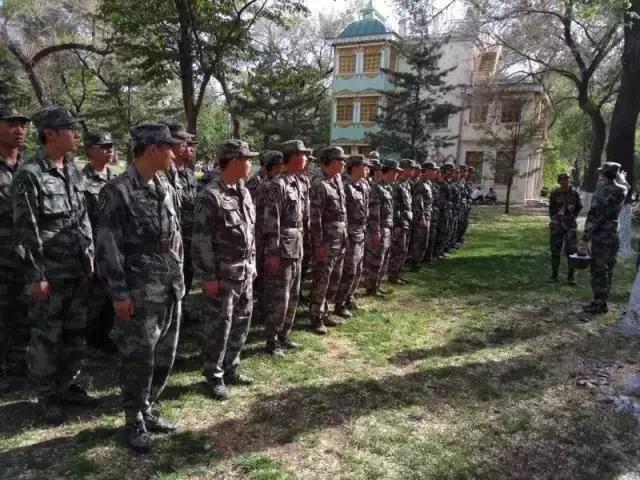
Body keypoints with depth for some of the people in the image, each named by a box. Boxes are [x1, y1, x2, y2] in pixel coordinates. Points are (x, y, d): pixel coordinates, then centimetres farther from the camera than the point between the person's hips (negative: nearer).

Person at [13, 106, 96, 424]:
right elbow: (26, 229, -13)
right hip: (50, 273, -6)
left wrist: (90, 257, 12)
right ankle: (47, 396, 23)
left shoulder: (74, 171, 9)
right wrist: (37, 275, -15)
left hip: (79, 270, 7)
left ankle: (68, 386, 31)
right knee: (46, 337, 6)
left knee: (77, 332, 15)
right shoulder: (29, 175, -11)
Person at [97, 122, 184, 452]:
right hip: (141, 291, -7)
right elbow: (108, 246, -13)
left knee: (165, 355, 14)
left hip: (172, 288, 7)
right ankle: (134, 421, 22)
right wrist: (119, 293, -15)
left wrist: (179, 275, 15)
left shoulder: (166, 188, 10)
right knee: (138, 358, 3)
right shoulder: (118, 191, -11)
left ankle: (148, 409, 33)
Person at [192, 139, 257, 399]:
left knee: (241, 323, 16)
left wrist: (252, 265, 16)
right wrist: (208, 276, -17)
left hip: (244, 273, 8)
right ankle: (214, 377, 20)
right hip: (222, 275, -8)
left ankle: (231, 370, 32)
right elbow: (201, 240, -17)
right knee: (218, 327, 3)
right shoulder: (210, 195, -15)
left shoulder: (245, 193, 10)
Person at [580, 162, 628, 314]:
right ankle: (602, 302, 22)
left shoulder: (603, 190, -16)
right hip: (613, 235, 8)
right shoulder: (622, 190, 4)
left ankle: (599, 304, 1)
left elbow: (595, 215, -19)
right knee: (607, 270, 14)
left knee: (598, 271, -3)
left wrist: (585, 237, -16)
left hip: (601, 236, -8)